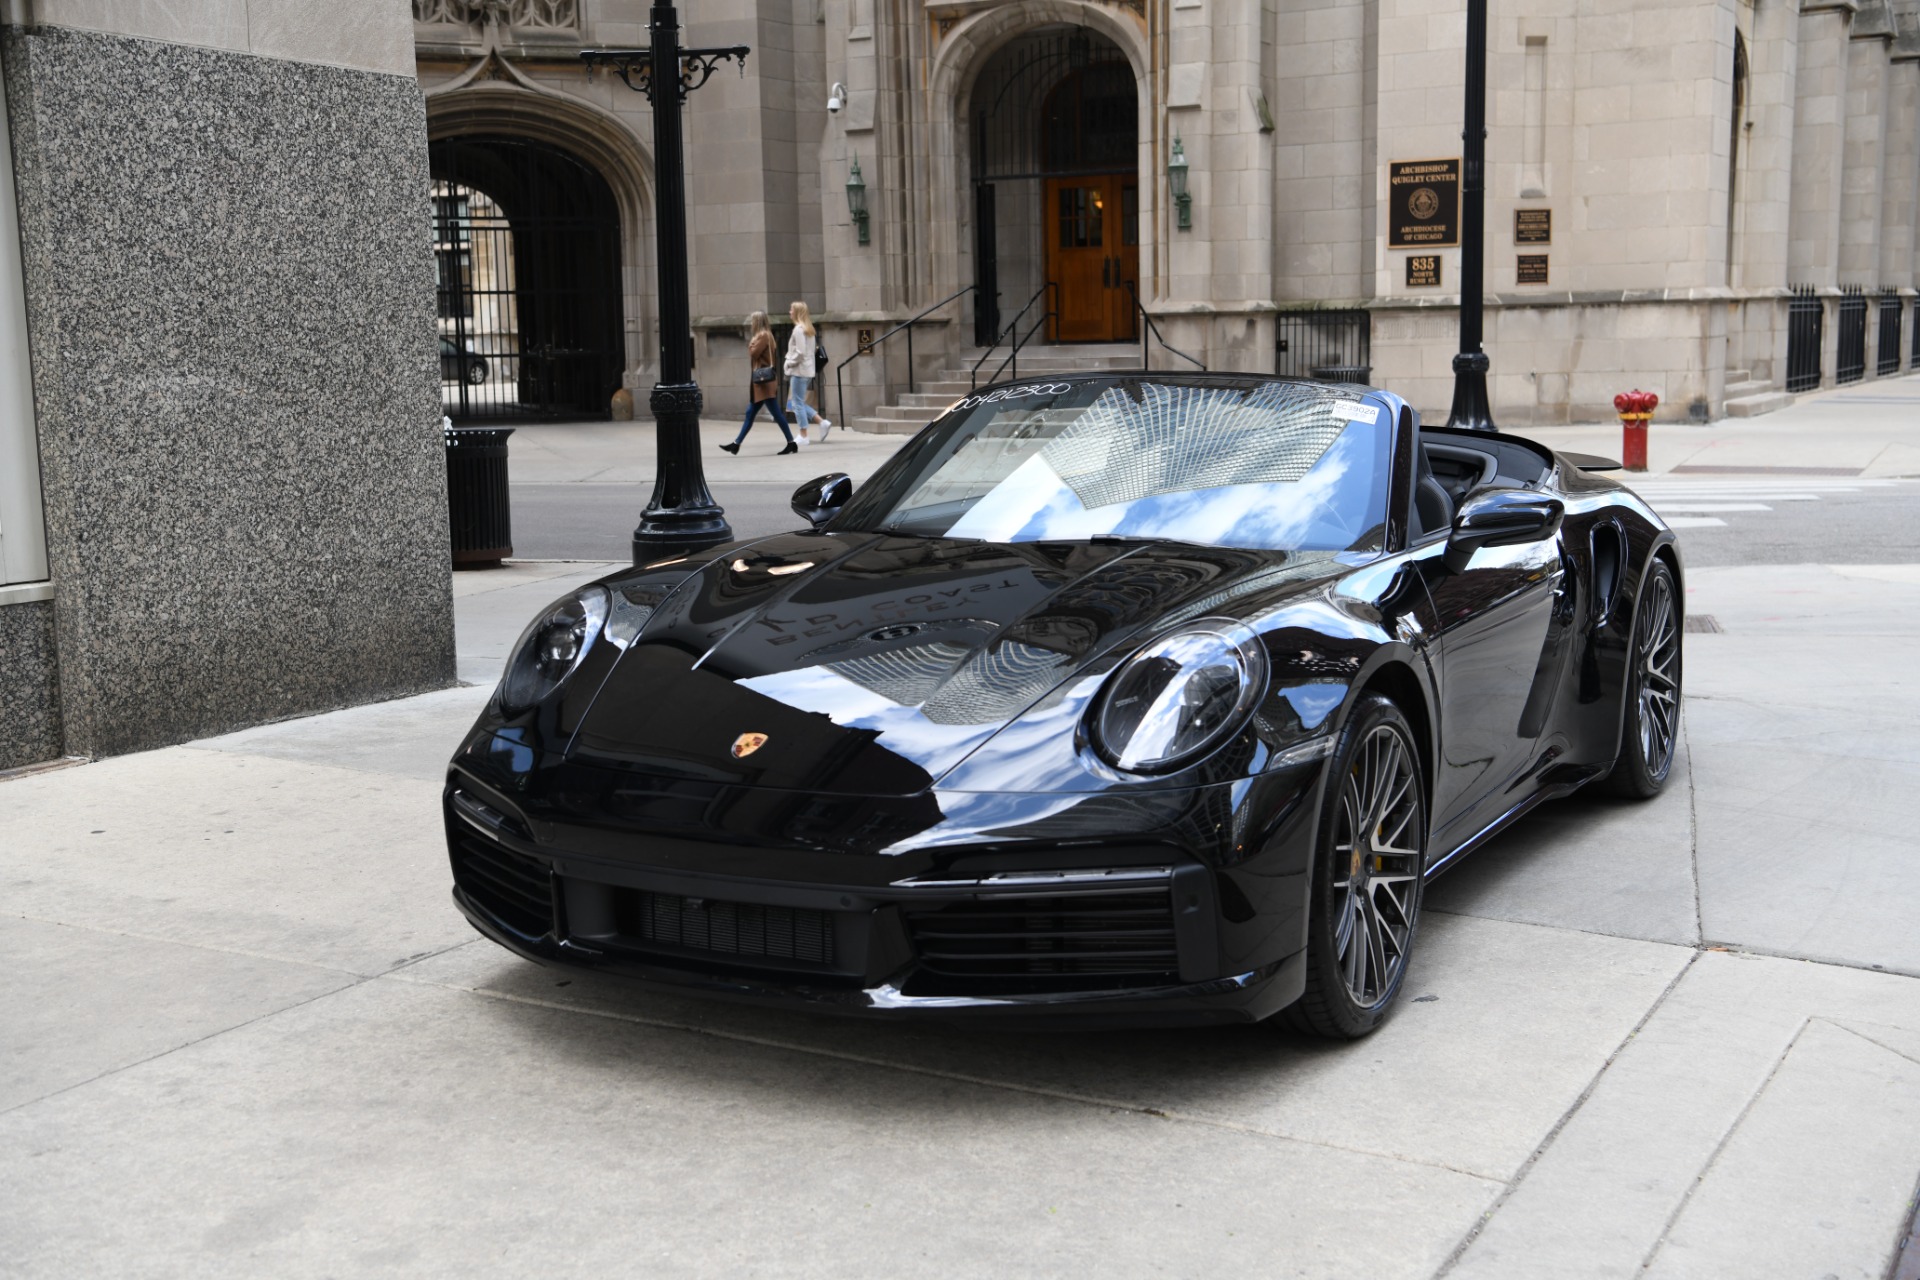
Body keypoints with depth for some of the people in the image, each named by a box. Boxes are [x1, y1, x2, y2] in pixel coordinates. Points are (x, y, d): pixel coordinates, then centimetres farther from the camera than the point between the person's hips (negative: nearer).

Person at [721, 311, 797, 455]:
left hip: (764, 381, -10)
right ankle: (736, 444, 15)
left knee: (776, 413, -9)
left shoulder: (763, 336, -11)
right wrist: (752, 344, 7)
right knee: (750, 414, 12)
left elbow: (753, 353, -15)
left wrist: (751, 344, 1)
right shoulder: (764, 336, 18)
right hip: (761, 381, 10)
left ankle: (791, 444, -9)